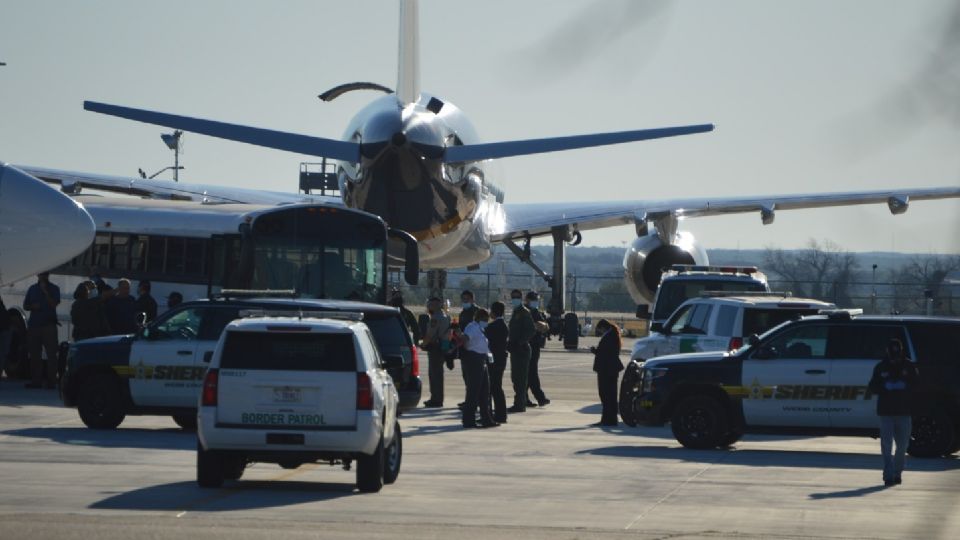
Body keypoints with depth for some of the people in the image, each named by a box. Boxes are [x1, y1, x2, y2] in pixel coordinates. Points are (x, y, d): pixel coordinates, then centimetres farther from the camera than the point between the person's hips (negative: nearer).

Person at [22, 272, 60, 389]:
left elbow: (54, 304, -8)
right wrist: (33, 306, -4)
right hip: (34, 324, 4)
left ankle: (51, 380, -11)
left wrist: (45, 291, -13)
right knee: (34, 354, 3)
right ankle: (35, 380, 6)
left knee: (51, 353, -9)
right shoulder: (32, 289, 16)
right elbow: (25, 306, 17)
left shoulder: (54, 289, 6)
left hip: (48, 325, -4)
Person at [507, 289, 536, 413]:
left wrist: (519, 342, -20)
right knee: (515, 377, 12)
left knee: (520, 378, -8)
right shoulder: (516, 313, 17)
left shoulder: (524, 312, -10)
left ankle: (520, 404, -7)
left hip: (521, 349, -10)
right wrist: (510, 343, 10)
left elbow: (531, 330, -18)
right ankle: (519, 403, 18)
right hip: (515, 349, 10)